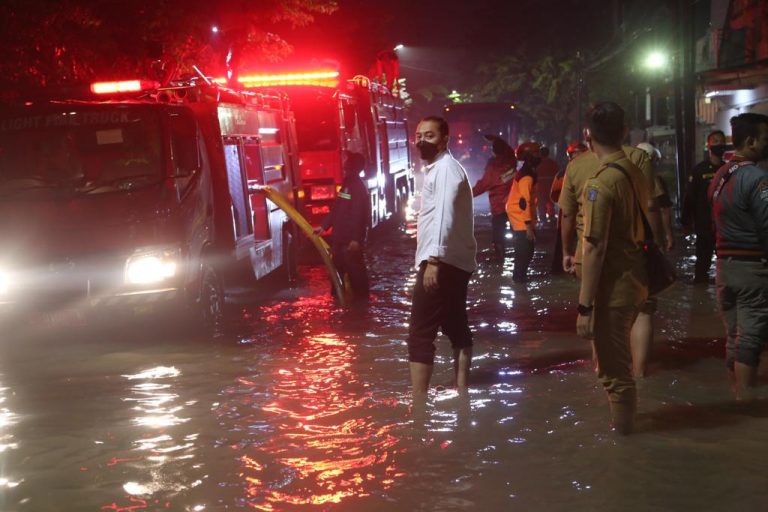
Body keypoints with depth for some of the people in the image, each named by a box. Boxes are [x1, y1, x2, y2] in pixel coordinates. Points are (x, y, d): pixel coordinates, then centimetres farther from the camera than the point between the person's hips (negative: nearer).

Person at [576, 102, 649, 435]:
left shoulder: (600, 183, -19)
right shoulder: (635, 172, 6)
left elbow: (595, 248, -21)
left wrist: (584, 306, -19)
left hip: (613, 286, -9)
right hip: (635, 279, 9)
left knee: (613, 366, 4)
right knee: (616, 358, 24)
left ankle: (620, 428, 15)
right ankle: (622, 420, 36)